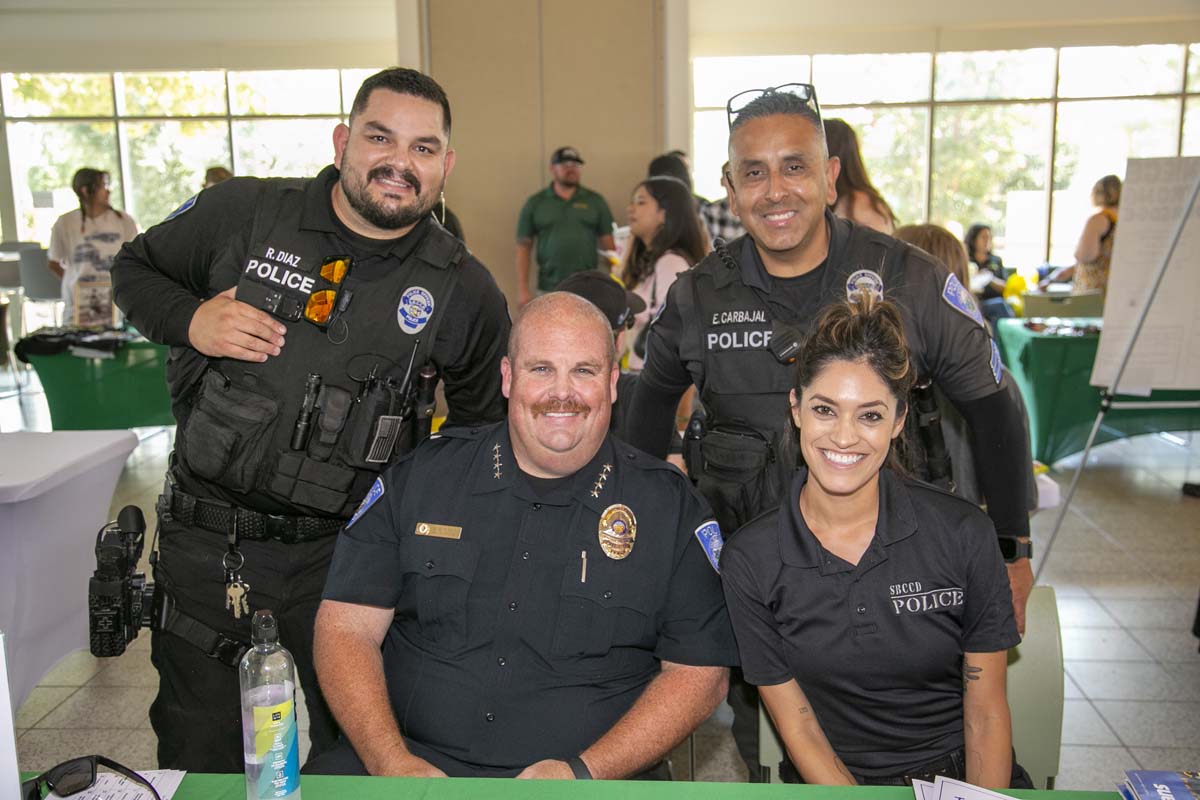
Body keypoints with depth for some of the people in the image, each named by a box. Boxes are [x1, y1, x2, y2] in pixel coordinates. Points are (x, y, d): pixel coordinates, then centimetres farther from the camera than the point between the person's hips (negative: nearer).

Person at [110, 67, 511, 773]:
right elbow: (136, 268, 10)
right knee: (198, 754, 17)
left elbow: (482, 419, 9)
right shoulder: (241, 212, -5)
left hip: (346, 547, 0)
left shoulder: (465, 290, -4)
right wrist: (189, 320, -10)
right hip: (208, 536, 1)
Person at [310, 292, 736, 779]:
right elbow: (347, 627, 4)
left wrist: (583, 773, -10)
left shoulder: (672, 506, 2)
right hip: (416, 759, 1)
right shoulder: (421, 477, 6)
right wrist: (393, 762, -9)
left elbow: (701, 671, 1)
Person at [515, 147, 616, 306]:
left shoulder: (595, 201, 8)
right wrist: (522, 289, -1)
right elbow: (523, 248, 6)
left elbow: (608, 245, 8)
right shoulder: (535, 204, 6)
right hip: (550, 291, 0)